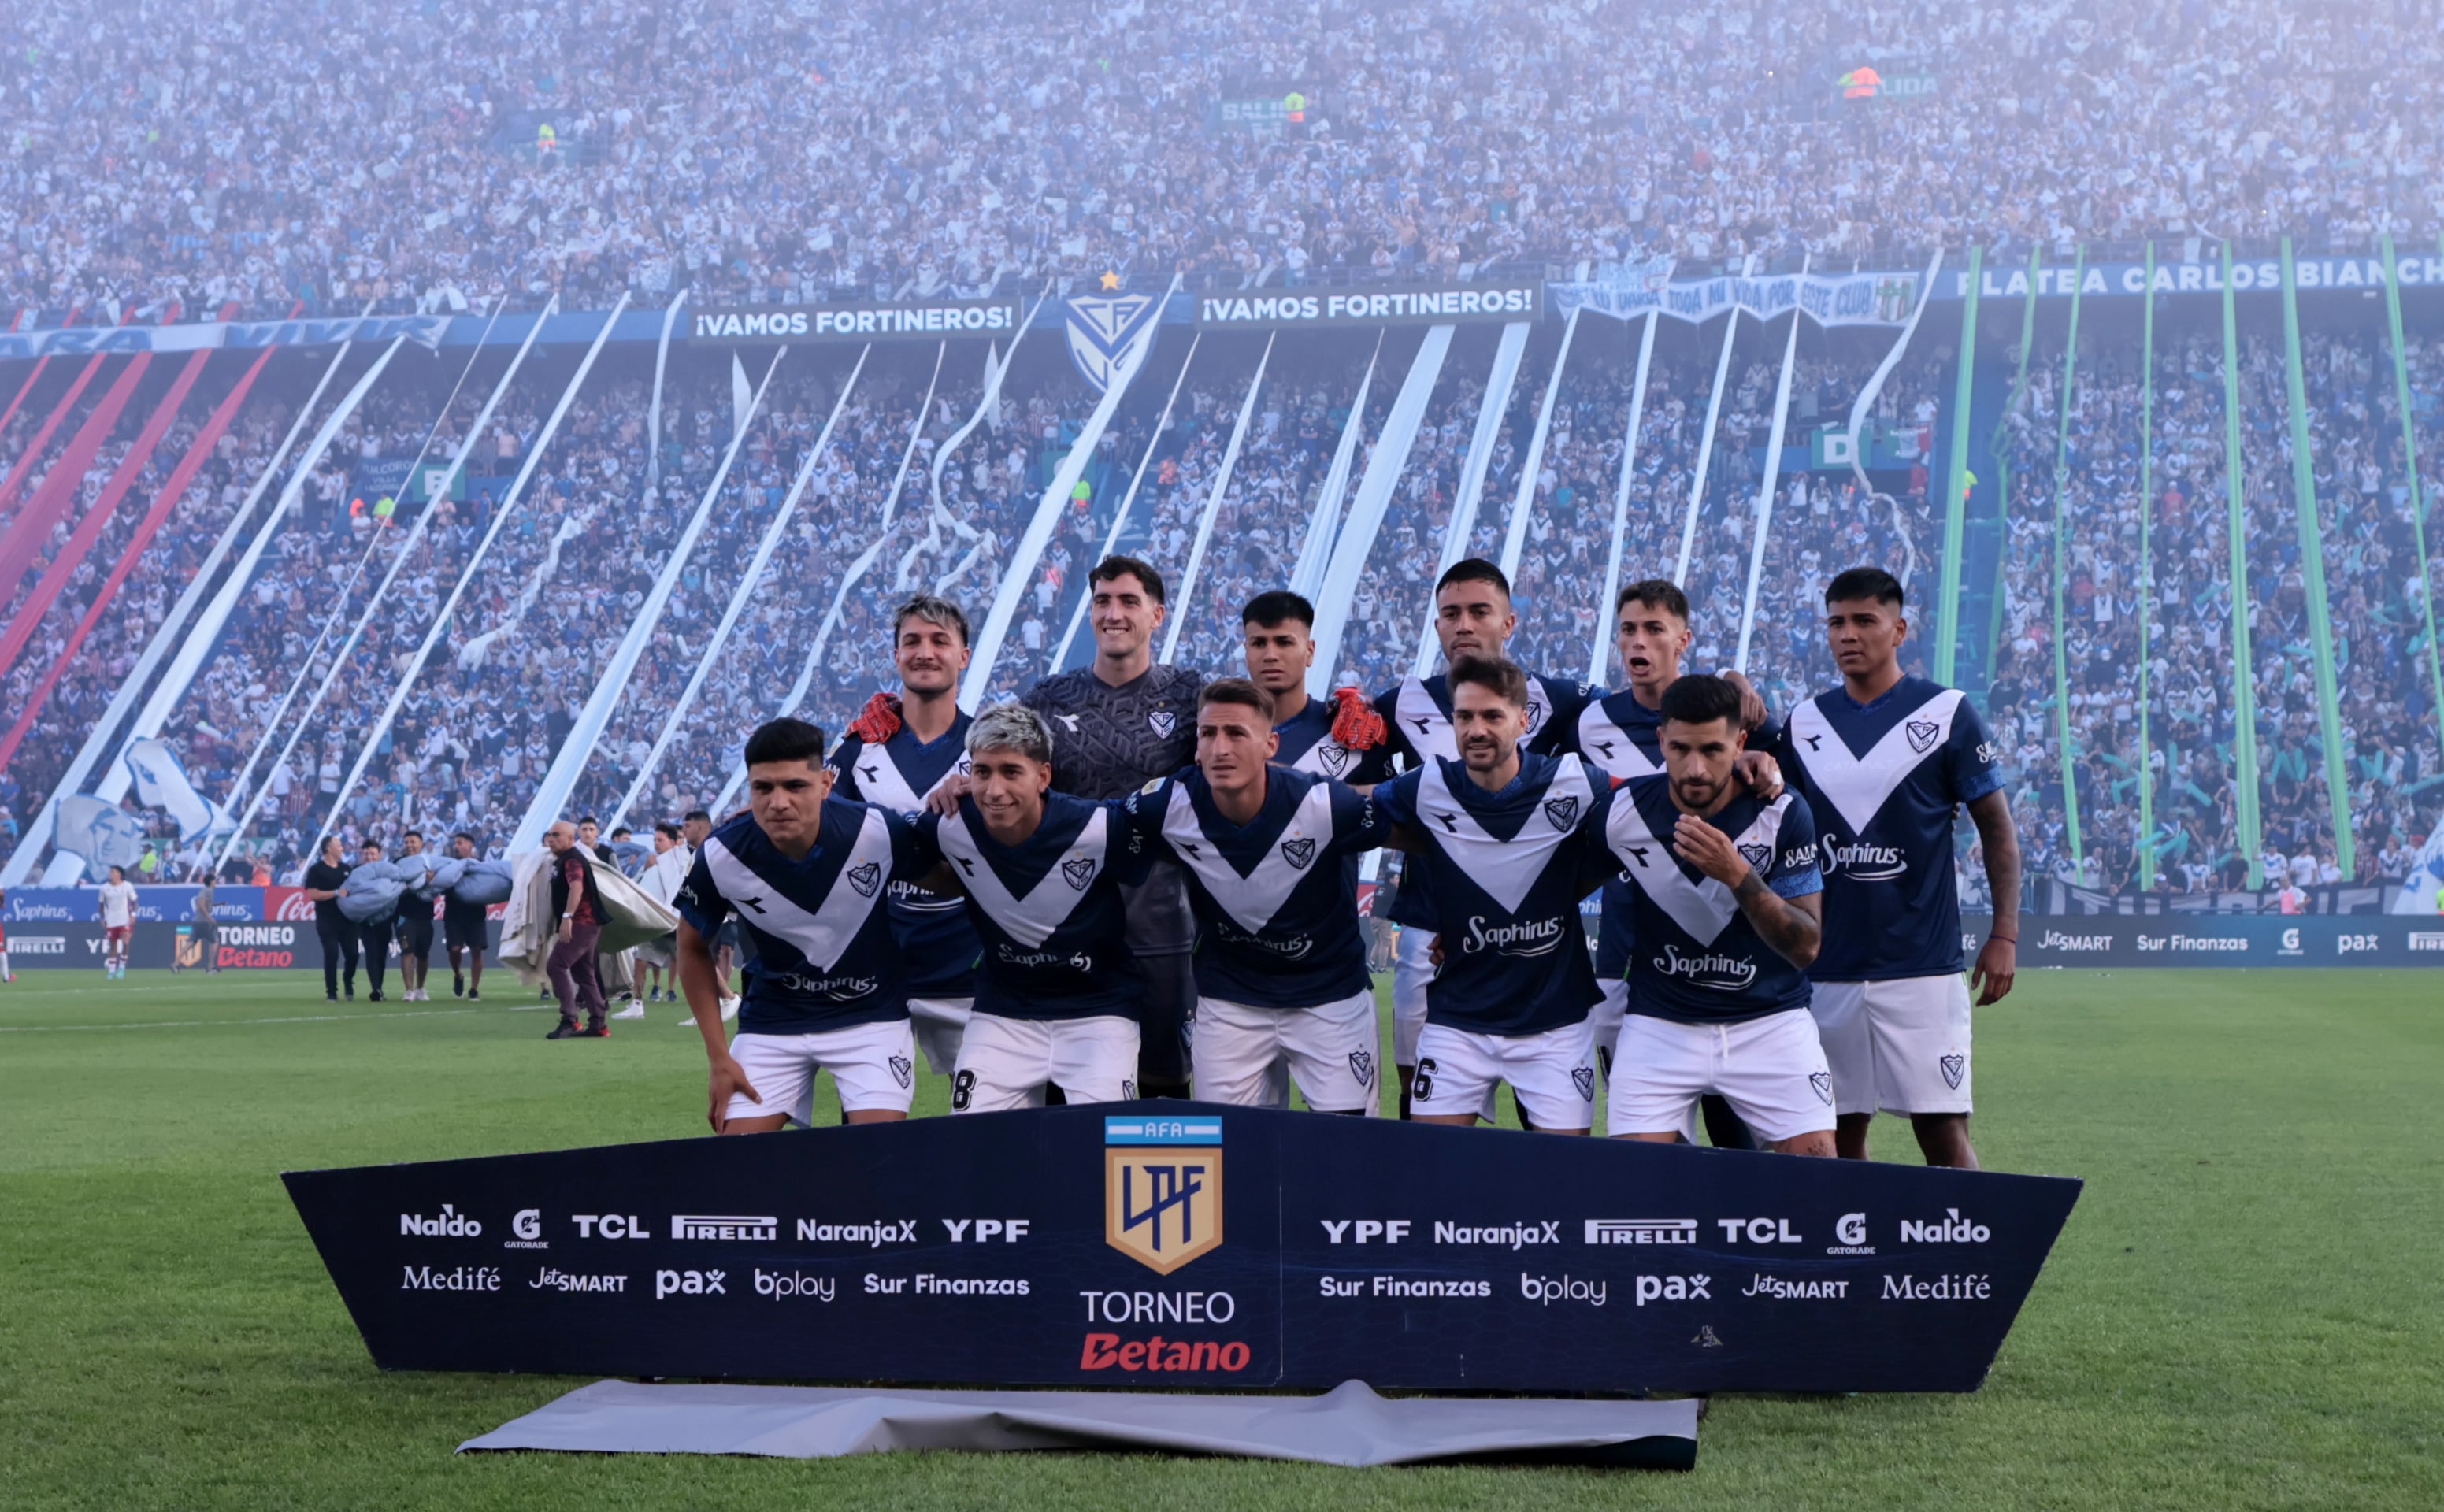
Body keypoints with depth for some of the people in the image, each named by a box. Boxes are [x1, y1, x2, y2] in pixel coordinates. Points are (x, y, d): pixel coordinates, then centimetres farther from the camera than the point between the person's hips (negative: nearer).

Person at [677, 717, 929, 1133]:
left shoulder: (880, 832, -24)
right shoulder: (721, 856, -19)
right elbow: (693, 948, -1)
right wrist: (719, 1058, -3)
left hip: (871, 1015, -1)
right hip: (772, 1019, 1)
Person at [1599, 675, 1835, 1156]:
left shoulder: (1784, 813, -12)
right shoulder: (1621, 811, -9)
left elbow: (1807, 947, -14)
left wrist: (1738, 876, -28)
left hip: (1771, 1023, -1)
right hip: (1659, 1024, 1)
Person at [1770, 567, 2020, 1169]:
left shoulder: (1947, 714, 0)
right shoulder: (1803, 723, 10)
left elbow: (1996, 826, 1)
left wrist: (2004, 935, -6)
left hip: (1922, 963, -4)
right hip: (1826, 968, 4)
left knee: (1942, 1129, -7)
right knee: (1839, 1134, 7)